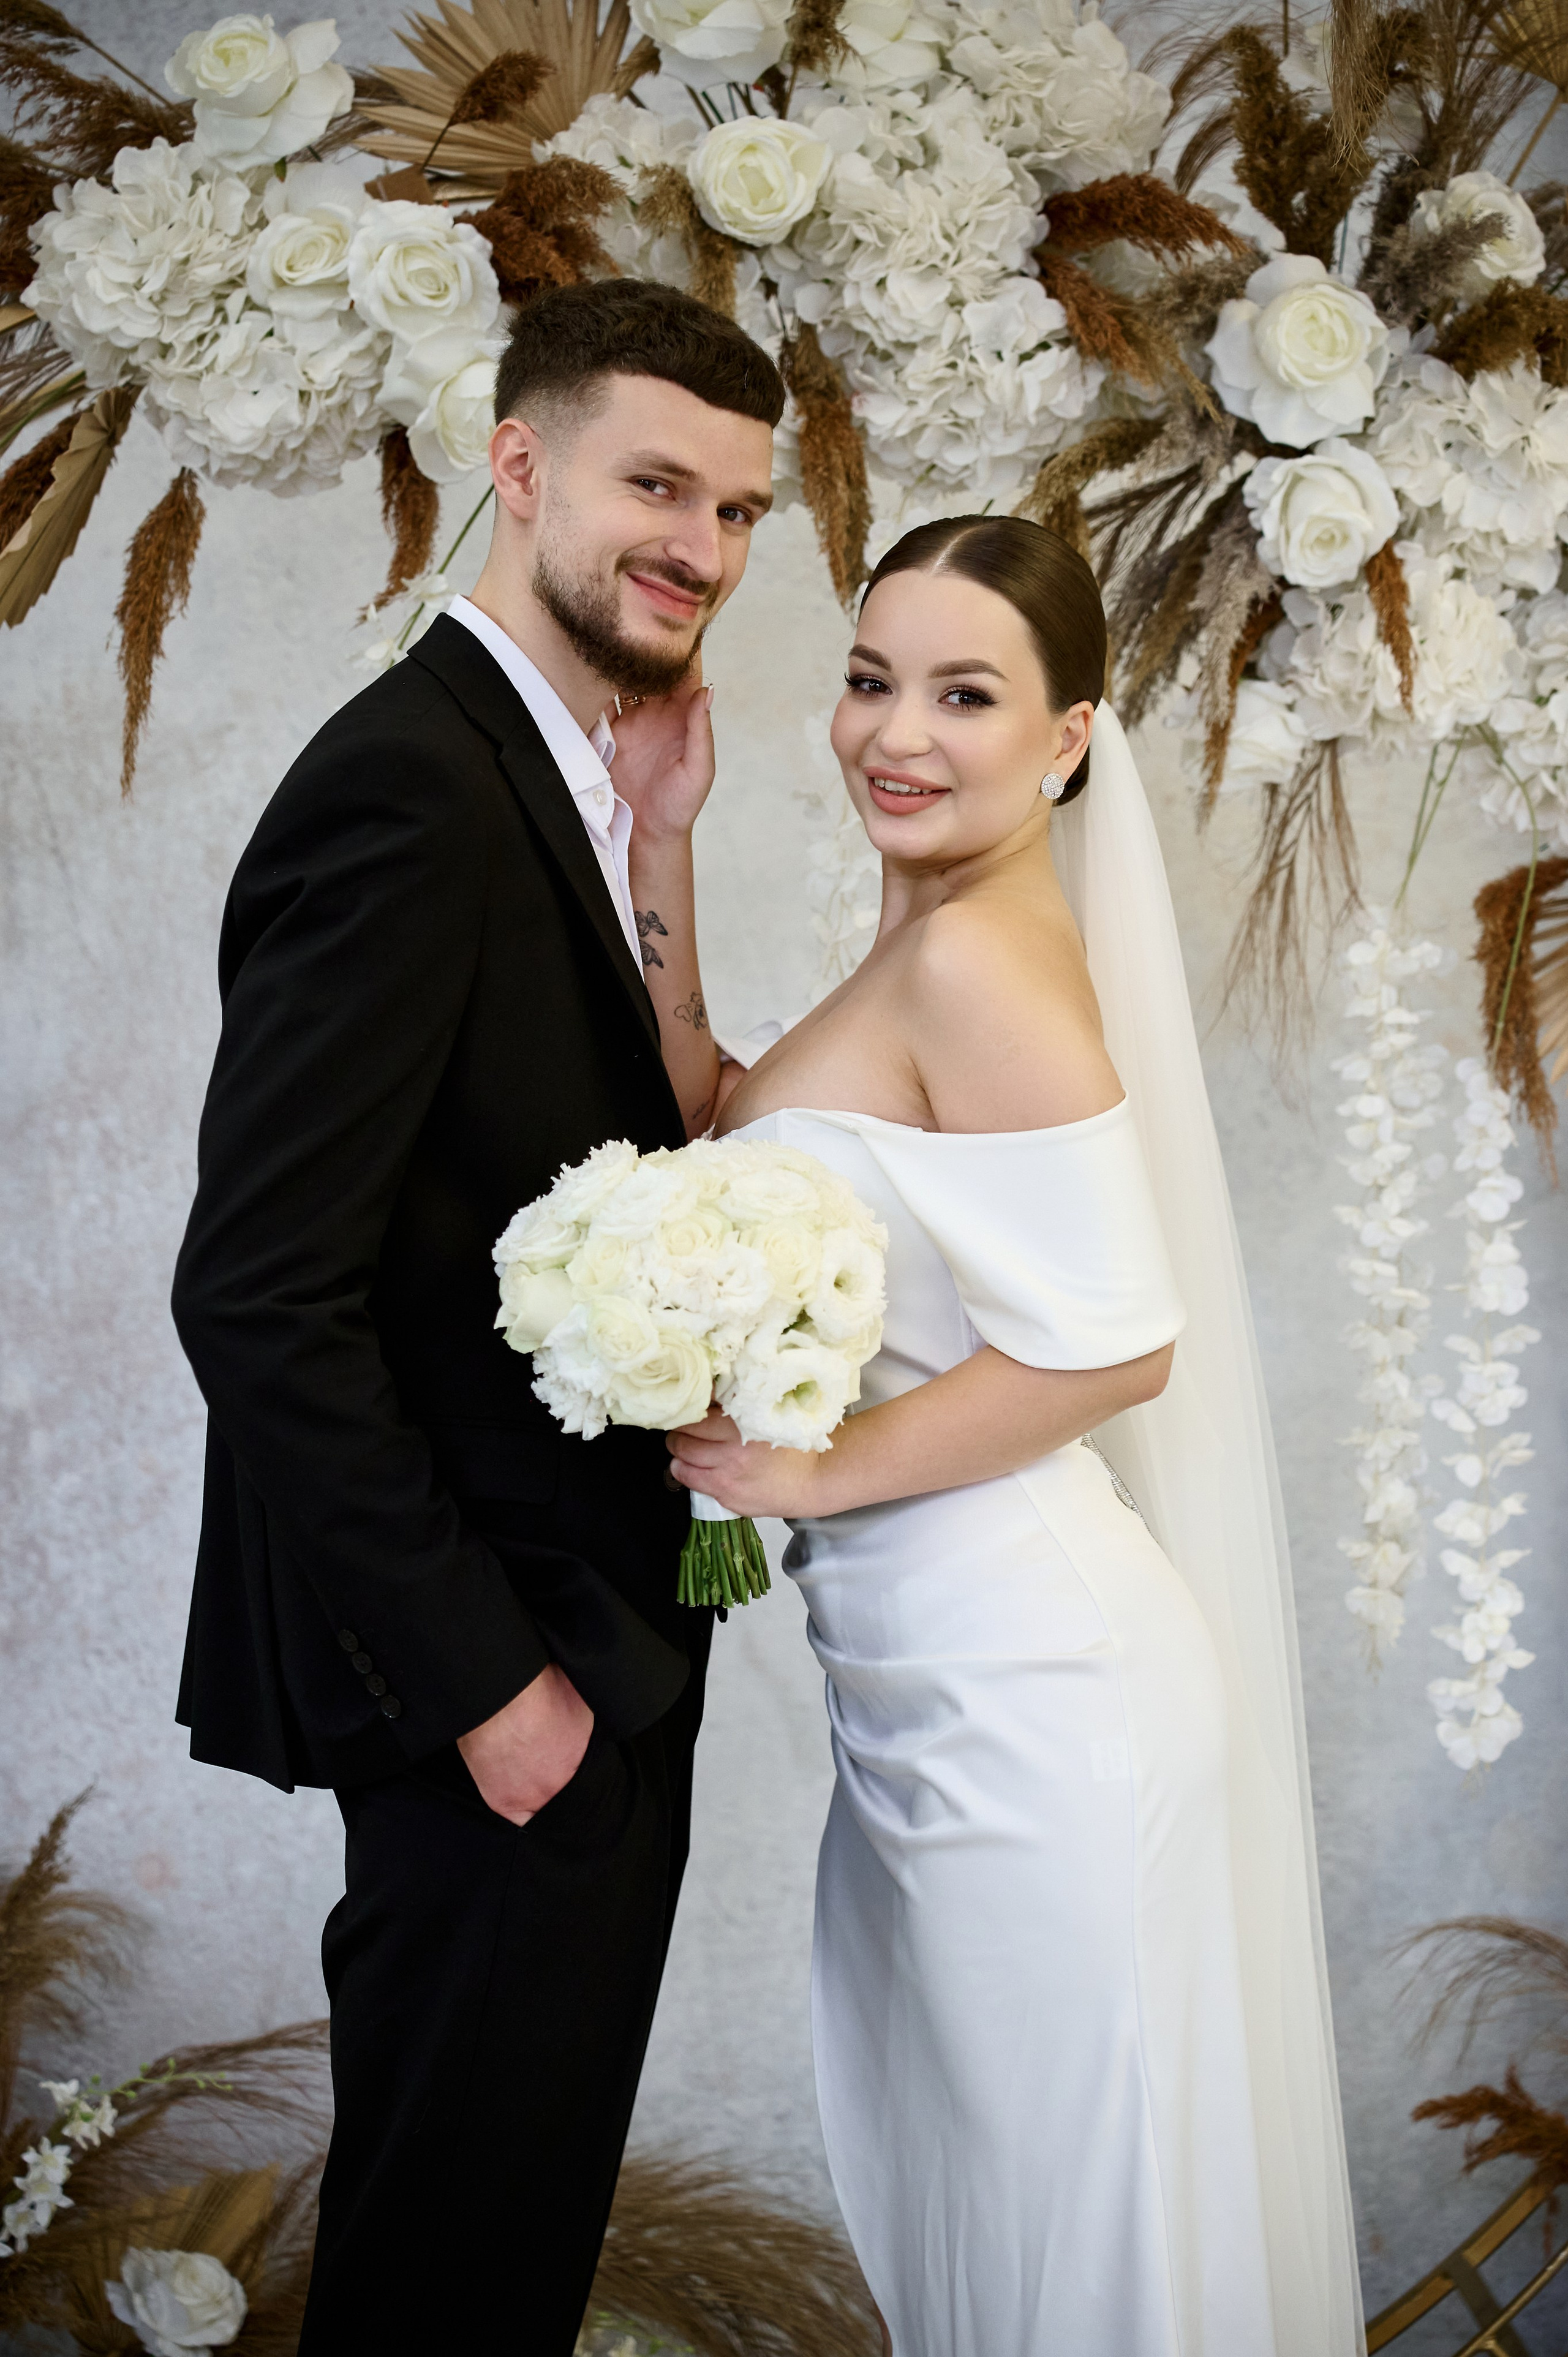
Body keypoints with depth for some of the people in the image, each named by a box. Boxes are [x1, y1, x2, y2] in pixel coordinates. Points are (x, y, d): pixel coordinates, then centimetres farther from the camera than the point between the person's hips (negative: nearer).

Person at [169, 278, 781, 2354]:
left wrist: (658, 860, -1)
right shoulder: (409, 791, -21)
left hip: (585, 1630, 9)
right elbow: (261, 1296, -25)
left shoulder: (553, 774, 9)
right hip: (499, 1657, -9)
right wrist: (486, 1679, -20)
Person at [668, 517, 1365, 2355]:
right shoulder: (920, 949, 10)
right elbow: (710, 1121, 13)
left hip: (1022, 1682, -9)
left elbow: (1114, 1343, -24)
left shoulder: (981, 956, -19)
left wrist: (818, 1469, -16)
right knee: (948, 2184, 24)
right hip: (928, 1672, 9)